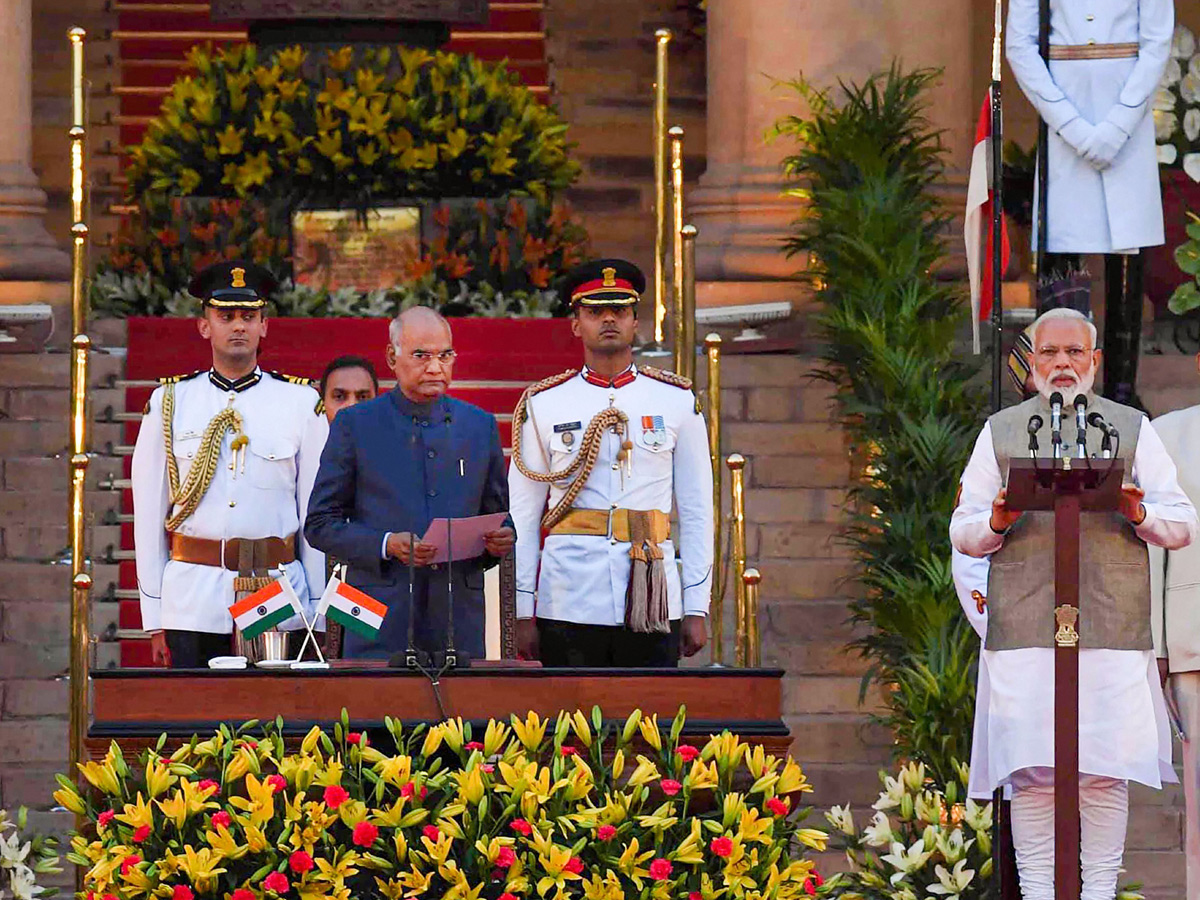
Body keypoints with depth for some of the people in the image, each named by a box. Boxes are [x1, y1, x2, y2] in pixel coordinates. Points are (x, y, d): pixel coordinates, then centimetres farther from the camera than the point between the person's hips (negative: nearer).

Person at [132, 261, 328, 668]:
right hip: (192, 600, 0)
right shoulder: (170, 403, 7)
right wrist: (155, 619, 4)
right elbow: (148, 515, 8)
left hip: (278, 602, 0)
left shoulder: (301, 403, 7)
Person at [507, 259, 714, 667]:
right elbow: (522, 518, 7)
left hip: (653, 605, 0)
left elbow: (697, 511, 9)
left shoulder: (677, 401, 9)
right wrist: (522, 613, 2)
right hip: (568, 608, 0)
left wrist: (696, 609, 4)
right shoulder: (542, 405, 7)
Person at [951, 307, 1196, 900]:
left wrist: (1139, 513, -10)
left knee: (1107, 773, -4)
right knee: (1032, 772, -6)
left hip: (1112, 627, 0)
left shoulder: (1132, 429, 14)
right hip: (1024, 625, 0)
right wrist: (997, 524, -9)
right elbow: (964, 533, 14)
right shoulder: (1000, 433, 15)